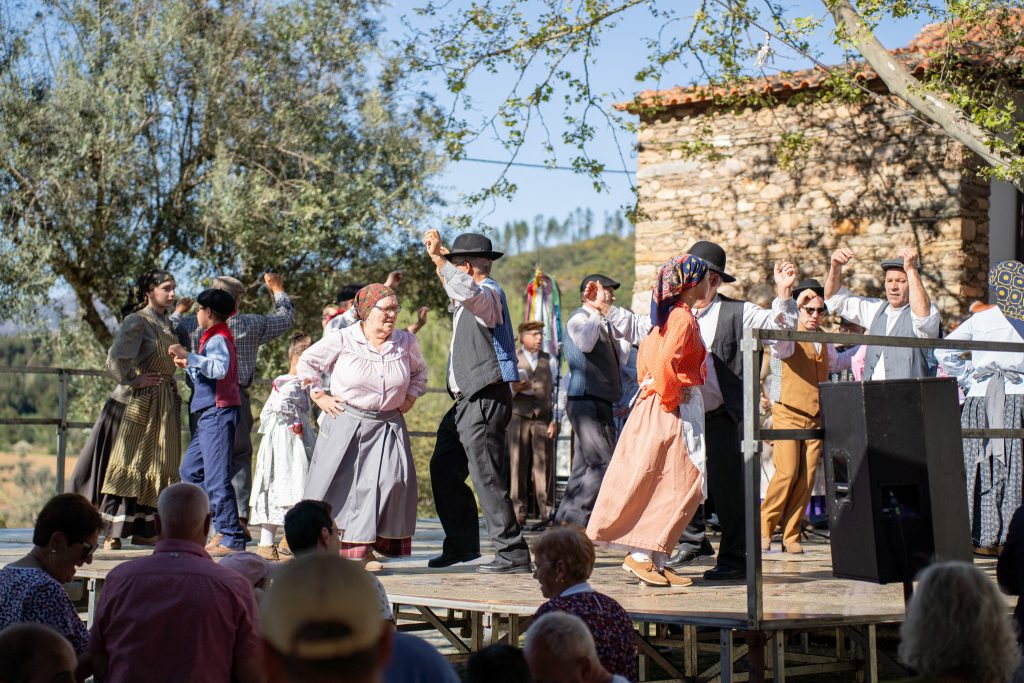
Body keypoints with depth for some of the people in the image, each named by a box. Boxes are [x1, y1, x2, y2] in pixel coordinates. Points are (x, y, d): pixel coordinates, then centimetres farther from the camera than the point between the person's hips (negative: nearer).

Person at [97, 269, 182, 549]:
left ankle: (143, 530, 14)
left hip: (167, 400, 8)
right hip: (143, 400, -8)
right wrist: (134, 380, -13)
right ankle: (113, 533, -3)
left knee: (157, 463, 9)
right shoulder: (137, 321, -11)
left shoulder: (166, 323, 14)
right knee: (131, 463, -6)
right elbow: (116, 359, -23)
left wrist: (172, 387, 12)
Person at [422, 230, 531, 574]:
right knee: (443, 469, 15)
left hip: (485, 400, -11)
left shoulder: (488, 293, -12)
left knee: (486, 476, -13)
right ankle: (461, 544, 25)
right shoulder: (473, 298, 18)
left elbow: (464, 290, -37)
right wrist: (439, 260, 38)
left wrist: (438, 257, -27)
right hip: (467, 400, 11)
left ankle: (513, 554, -12)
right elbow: (458, 295, 44)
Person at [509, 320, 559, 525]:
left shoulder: (549, 361, 15)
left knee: (544, 465, -2)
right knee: (518, 464, -3)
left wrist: (556, 419, 2)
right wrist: (514, 389, -17)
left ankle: (546, 511, 2)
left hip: (544, 418, 1)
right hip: (519, 417, -1)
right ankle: (518, 513, 0)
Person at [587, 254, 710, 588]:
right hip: (673, 410, -10)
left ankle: (656, 561, 10)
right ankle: (641, 554, -7)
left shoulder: (671, 316, 14)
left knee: (678, 486, 10)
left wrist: (648, 388, 21)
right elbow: (665, 361, -28)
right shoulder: (684, 318, -15)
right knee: (681, 486, -8)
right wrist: (669, 399, -17)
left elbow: (645, 351, 24)